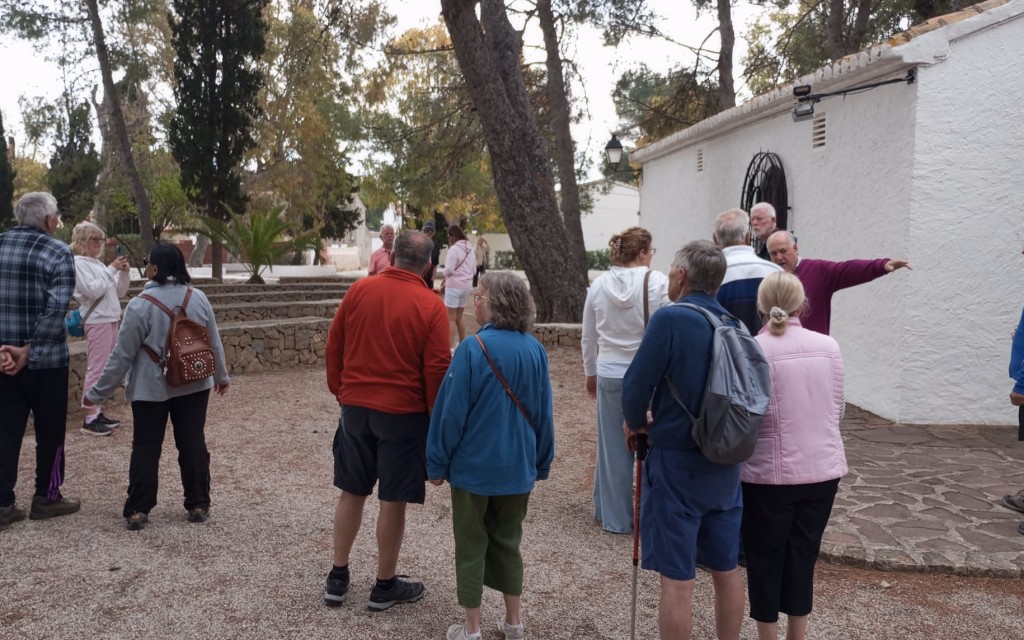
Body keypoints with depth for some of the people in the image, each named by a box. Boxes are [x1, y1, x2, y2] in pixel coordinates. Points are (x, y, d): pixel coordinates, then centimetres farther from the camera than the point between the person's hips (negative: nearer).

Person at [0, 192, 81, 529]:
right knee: (50, 430, 11)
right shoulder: (58, 252, -9)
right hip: (46, 358, -4)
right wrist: (29, 349, -16)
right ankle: (47, 497, 21)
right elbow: (56, 308, -19)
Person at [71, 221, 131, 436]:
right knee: (96, 369, -9)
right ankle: (89, 419, -7)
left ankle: (97, 413, 16)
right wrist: (112, 269, -15)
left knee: (105, 369, 10)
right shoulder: (78, 263, -7)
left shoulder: (98, 263, 17)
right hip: (97, 321, -9)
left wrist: (124, 272, 2)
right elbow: (93, 290, -20)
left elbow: (119, 292, 17)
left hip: (110, 319, 9)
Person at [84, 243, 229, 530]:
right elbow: (215, 343, 6)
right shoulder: (198, 298, -3)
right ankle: (198, 505, 15)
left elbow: (122, 355, -12)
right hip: (194, 385, 3)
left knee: (146, 449, 7)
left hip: (151, 389, -3)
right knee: (193, 444, 10)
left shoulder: (140, 305, -16)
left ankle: (137, 511, 9)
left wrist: (98, 393, -1)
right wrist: (222, 376, 21)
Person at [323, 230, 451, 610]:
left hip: (355, 407, 4)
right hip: (404, 412, -4)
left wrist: (340, 391, 17)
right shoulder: (431, 306, -10)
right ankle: (385, 586, 20)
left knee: (352, 492, 16)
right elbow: (436, 370, -11)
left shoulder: (359, 290, 0)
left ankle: (337, 578, 26)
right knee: (393, 500, 7)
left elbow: (333, 347, 6)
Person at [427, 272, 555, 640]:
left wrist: (437, 463, -5)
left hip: (474, 466, -4)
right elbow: (544, 413, 4)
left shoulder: (473, 348, -19)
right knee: (508, 543, 20)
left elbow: (452, 410, -16)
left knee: (471, 547, 10)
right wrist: (542, 464, 15)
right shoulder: (535, 350, -3)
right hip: (517, 467, 5)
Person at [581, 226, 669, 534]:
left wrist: (590, 373, 22)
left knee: (613, 447, 12)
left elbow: (588, 338, 9)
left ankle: (614, 517, 25)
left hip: (610, 376, 4)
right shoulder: (657, 282, -12)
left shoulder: (598, 285, 1)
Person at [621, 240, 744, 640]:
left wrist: (636, 424, 6)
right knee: (726, 569, 18)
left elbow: (636, 386, -16)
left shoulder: (670, 318, -15)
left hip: (677, 463, -6)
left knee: (677, 578, 4)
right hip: (725, 464, 6)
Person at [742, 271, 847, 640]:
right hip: (823, 469, 4)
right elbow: (836, 412, 10)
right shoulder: (828, 346, 1)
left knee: (765, 558, 11)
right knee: (804, 555, 16)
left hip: (769, 473, -4)